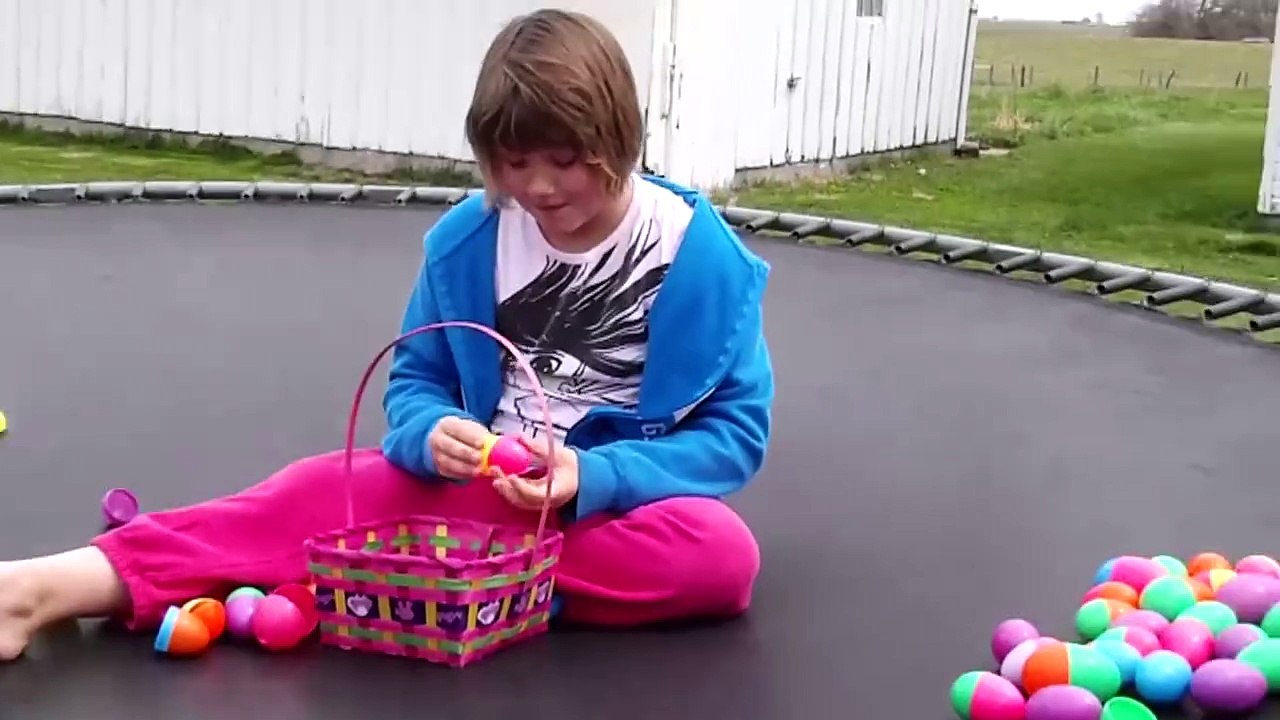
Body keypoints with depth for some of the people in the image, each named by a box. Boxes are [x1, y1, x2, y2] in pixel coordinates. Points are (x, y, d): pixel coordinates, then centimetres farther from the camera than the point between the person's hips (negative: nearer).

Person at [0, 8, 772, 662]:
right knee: (335, 488, -24)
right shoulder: (465, 239, -4)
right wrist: (433, 433, -21)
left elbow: (735, 428, -12)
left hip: (625, 499, -2)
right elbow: (415, 378, 5)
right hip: (486, 486, 2)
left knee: (721, 554, -35)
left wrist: (592, 480, -27)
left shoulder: (702, 253, -13)